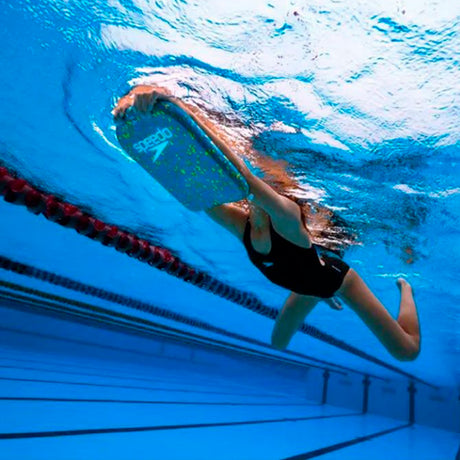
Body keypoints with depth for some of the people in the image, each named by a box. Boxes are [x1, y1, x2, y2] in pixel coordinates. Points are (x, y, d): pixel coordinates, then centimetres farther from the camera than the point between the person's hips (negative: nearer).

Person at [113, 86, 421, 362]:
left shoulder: (286, 215, -40)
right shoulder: (240, 224, -24)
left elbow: (243, 173, -59)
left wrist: (182, 106, -67)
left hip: (335, 277, -5)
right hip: (306, 288, 6)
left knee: (407, 352, 0)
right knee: (278, 343, 26)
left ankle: (404, 288, 29)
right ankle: (323, 298, 48)